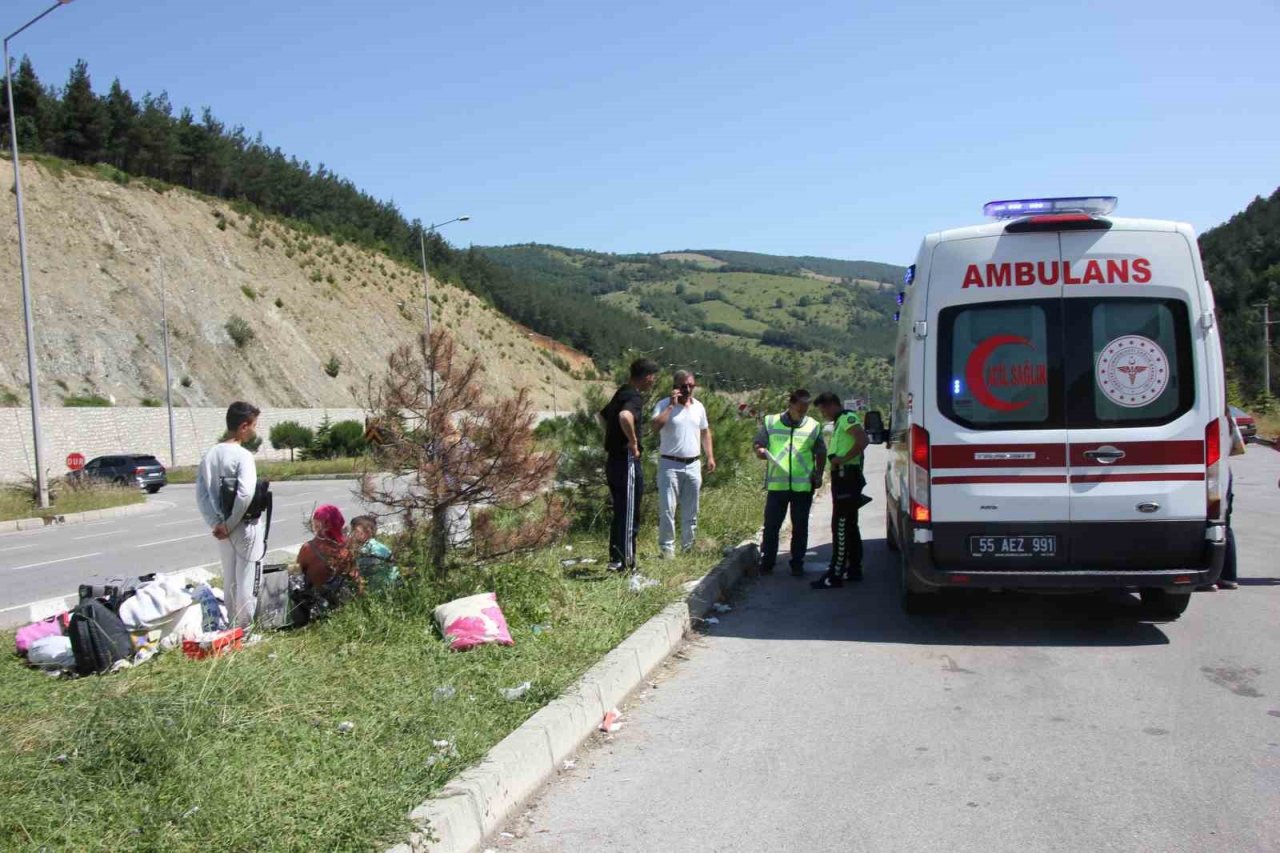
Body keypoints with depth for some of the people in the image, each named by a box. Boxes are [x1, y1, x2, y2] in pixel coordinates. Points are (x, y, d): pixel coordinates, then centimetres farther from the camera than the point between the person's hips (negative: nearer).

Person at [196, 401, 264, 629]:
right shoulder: (243, 456, -16)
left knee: (229, 580, 17)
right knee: (247, 581, 2)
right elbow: (245, 494, -27)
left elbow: (201, 493, 3)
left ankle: (231, 626, 26)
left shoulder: (210, 454, 5)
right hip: (246, 527, -7)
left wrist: (216, 523, 1)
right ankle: (244, 628, 7)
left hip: (223, 528, 7)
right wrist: (230, 524, -16)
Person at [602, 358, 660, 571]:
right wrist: (633, 441, -24)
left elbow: (603, 415, 31)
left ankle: (616, 557, 23)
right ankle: (623, 561, 1)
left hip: (612, 459, 9)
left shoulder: (621, 393, 14)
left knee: (620, 512, 17)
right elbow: (625, 416, -38)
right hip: (627, 461, -9)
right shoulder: (635, 397, -16)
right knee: (629, 514, -2)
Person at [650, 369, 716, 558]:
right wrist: (671, 405, -21)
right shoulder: (664, 404, -7)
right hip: (670, 465, -5)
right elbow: (654, 427, -23)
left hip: (693, 465, 5)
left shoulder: (699, 406, 10)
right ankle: (666, 549, 0)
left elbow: (705, 432, 19)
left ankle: (688, 548, 22)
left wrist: (710, 457, 12)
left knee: (691, 512, 11)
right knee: (667, 510, -7)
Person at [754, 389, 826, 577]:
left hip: (803, 486, 1)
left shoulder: (814, 426, 6)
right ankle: (766, 563, 14)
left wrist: (819, 474, 2)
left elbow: (821, 453, 13)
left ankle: (797, 564, 19)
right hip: (777, 484, -1)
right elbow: (758, 445, 8)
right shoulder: (771, 422, 2)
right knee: (771, 525, 3)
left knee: (800, 527, 8)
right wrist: (761, 452, -15)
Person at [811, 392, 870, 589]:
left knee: (841, 527, -11)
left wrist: (843, 459, -25)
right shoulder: (840, 421, 20)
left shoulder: (847, 417, -12)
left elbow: (863, 440, -27)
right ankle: (854, 570, 22)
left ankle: (835, 576, -11)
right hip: (843, 477, 11)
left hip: (847, 476, -11)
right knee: (849, 525, 15)